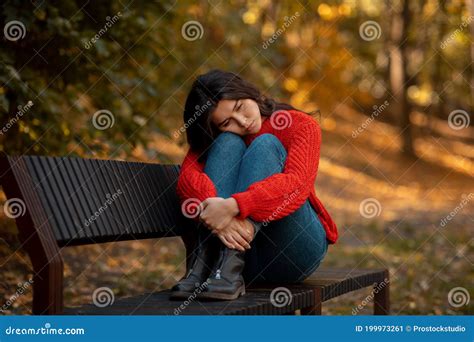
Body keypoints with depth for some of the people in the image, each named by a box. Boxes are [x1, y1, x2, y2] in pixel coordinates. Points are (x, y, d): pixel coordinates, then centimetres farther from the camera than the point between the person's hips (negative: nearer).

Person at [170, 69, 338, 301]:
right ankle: (203, 262, -30)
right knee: (228, 143, -15)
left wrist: (233, 206, -36)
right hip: (238, 243, 2)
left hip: (293, 252, -2)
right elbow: (187, 178, -13)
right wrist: (218, 219, -34)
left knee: (266, 144, -20)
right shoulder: (210, 139, 8)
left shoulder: (301, 126, -2)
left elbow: (296, 184, -21)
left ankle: (230, 265, -36)